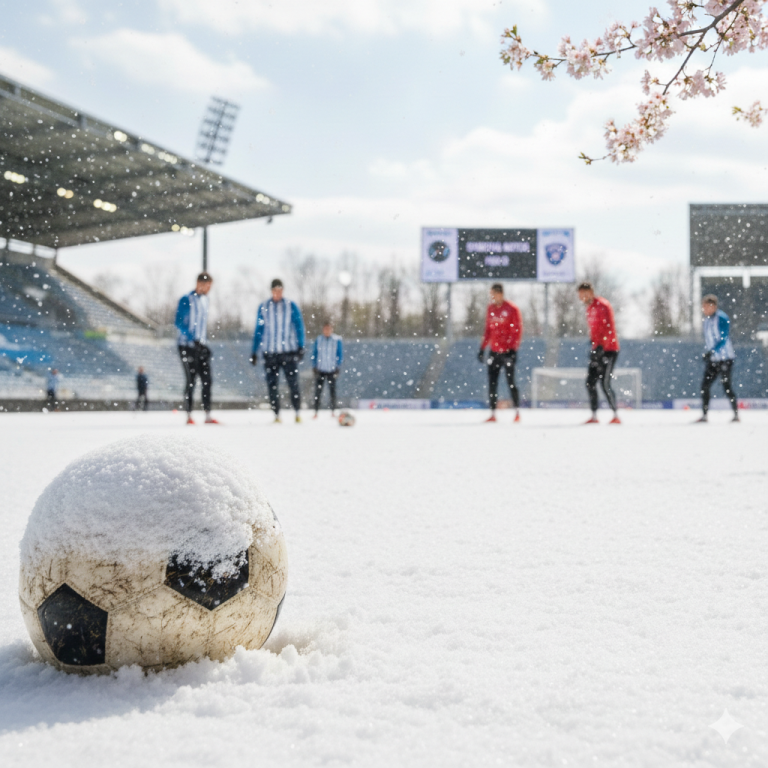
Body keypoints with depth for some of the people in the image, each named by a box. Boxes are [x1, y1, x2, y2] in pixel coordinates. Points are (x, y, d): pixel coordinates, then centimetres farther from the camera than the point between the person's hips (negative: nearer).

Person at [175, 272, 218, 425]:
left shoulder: (204, 299, 13)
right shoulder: (186, 300, -10)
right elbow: (179, 323, -14)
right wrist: (193, 339, -22)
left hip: (201, 346, 6)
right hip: (187, 346, -6)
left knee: (207, 380, 0)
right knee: (190, 381, -4)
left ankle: (208, 415, 3)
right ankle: (189, 416, 4)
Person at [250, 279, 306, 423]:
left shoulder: (291, 306, 4)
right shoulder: (263, 308, 8)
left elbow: (299, 327, 4)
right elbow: (258, 330, 13)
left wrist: (300, 347, -8)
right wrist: (254, 352, 11)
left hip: (289, 351, -1)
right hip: (270, 352, 1)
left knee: (293, 384, -6)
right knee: (272, 386, -1)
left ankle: (297, 413, 6)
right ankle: (276, 415, 7)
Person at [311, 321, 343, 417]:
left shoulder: (337, 340, 0)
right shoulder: (318, 340, 4)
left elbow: (340, 355, 4)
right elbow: (314, 354, 10)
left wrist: (338, 367, -3)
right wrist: (314, 366, 2)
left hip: (332, 370, -1)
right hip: (320, 370, 1)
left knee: (332, 391, 1)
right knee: (318, 391, -3)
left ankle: (333, 412, 10)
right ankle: (316, 412, 2)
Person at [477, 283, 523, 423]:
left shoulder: (511, 309, -6)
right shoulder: (491, 309, 12)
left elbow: (517, 331, -8)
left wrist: (513, 349, -14)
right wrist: (483, 348, 13)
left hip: (507, 352, -6)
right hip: (494, 352, 6)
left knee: (510, 382, -5)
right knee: (492, 383, 2)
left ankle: (517, 412, 6)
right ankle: (493, 414, 7)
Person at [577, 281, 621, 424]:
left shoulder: (602, 305, -12)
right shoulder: (590, 308, 16)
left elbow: (609, 328, -19)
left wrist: (601, 347, -25)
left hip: (609, 350, -9)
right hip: (598, 350, 9)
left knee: (605, 383, -12)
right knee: (590, 382, 4)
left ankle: (616, 415, -5)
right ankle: (594, 416, 10)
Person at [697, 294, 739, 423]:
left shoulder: (721, 318, -13)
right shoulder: (707, 319, 13)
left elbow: (724, 339, -18)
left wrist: (712, 352, -26)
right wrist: (706, 355, 17)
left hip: (725, 358, -8)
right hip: (712, 359, 8)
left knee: (727, 386, -7)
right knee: (704, 386, 1)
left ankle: (736, 414, 3)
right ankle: (704, 415, 6)